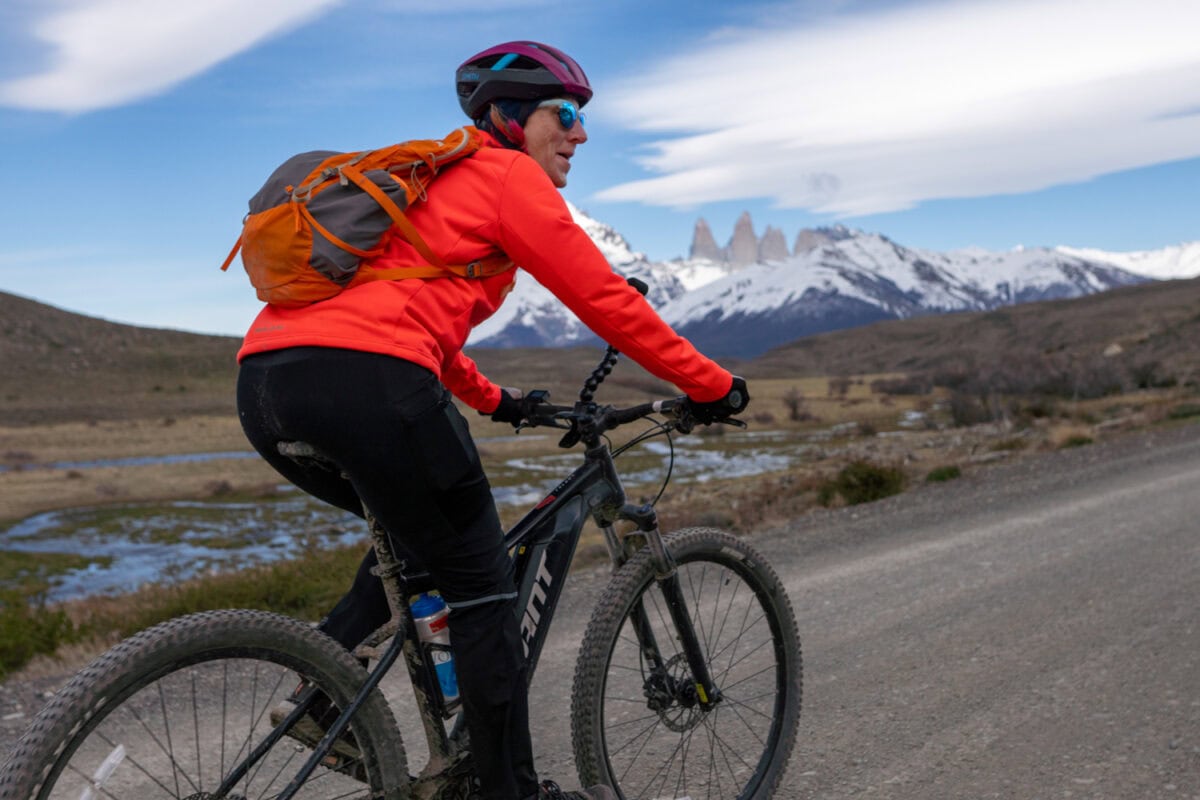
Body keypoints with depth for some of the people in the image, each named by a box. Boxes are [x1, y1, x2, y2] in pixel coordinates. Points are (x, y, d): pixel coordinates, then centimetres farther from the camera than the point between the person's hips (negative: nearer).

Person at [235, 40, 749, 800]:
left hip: (266, 378, 9)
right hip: (366, 383, -9)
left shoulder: (431, 180, 31)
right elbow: (604, 299, 2)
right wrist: (712, 386, 11)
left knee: (419, 534, 30)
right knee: (483, 588, 7)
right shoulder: (507, 175, 6)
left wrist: (493, 400, 47)